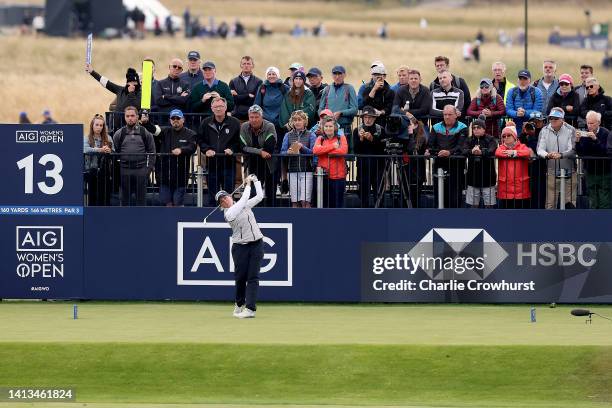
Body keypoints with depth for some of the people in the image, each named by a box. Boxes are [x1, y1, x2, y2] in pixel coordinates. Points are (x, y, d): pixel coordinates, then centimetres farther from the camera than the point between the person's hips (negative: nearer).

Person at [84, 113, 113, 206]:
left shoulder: (108, 138, 8)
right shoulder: (87, 138, 1)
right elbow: (86, 150, -18)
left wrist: (109, 151, -19)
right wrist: (100, 150, -29)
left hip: (105, 172, 2)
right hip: (92, 171, -2)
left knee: (105, 198, 3)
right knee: (92, 197, 3)